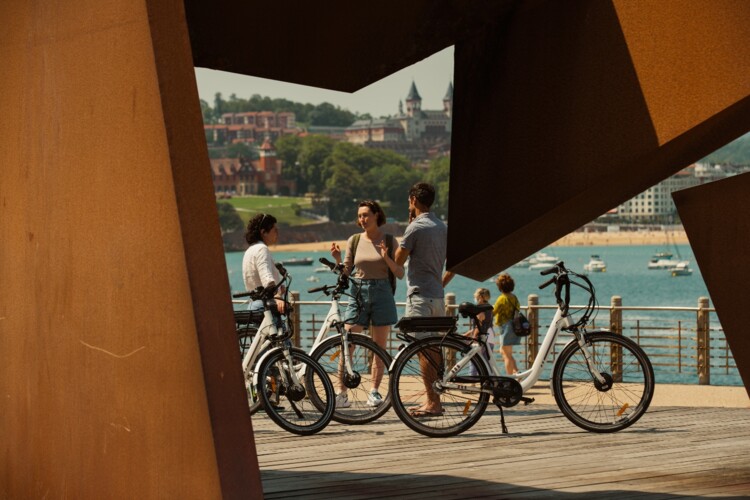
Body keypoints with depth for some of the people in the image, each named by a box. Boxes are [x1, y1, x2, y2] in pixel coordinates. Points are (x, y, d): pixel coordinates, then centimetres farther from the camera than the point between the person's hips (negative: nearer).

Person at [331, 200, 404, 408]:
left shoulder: (389, 240, 2)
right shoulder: (354, 241, 7)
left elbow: (400, 273, 0)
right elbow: (345, 272, 9)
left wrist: (386, 258, -17)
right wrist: (337, 259, -9)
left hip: (382, 295, -1)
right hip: (358, 294, 1)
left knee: (380, 347, 2)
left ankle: (374, 391, 10)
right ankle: (342, 393, -6)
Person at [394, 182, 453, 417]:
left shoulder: (416, 227, -12)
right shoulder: (442, 227, 13)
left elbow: (398, 260, -5)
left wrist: (407, 226, 0)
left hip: (420, 296, -8)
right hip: (437, 296, 8)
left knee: (423, 351, -8)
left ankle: (433, 403, -11)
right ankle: (433, 400, 16)